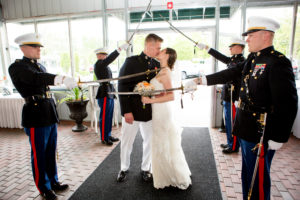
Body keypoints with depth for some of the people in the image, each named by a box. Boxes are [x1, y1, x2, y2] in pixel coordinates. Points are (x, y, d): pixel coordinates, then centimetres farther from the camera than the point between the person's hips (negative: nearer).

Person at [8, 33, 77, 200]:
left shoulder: (40, 66, 15)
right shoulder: (17, 67, -9)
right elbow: (35, 78, -30)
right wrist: (62, 79, -45)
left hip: (50, 115, 7)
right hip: (36, 117, -7)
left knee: (51, 152, 17)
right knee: (39, 155, 7)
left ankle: (53, 181, 33)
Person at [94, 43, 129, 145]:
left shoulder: (104, 65, 18)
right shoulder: (98, 64, -11)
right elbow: (110, 58, -28)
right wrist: (121, 48, -31)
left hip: (110, 93, 9)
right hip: (104, 94, -9)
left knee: (109, 116, 14)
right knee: (104, 117, -1)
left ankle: (108, 135, 24)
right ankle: (104, 138, 11)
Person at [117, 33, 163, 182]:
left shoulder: (157, 65, 5)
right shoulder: (131, 61, -8)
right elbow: (122, 86, -10)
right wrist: (126, 111, -15)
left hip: (150, 112, 4)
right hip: (132, 111, -3)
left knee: (149, 141, 14)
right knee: (126, 142, 11)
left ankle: (146, 169, 36)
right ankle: (124, 168, 36)